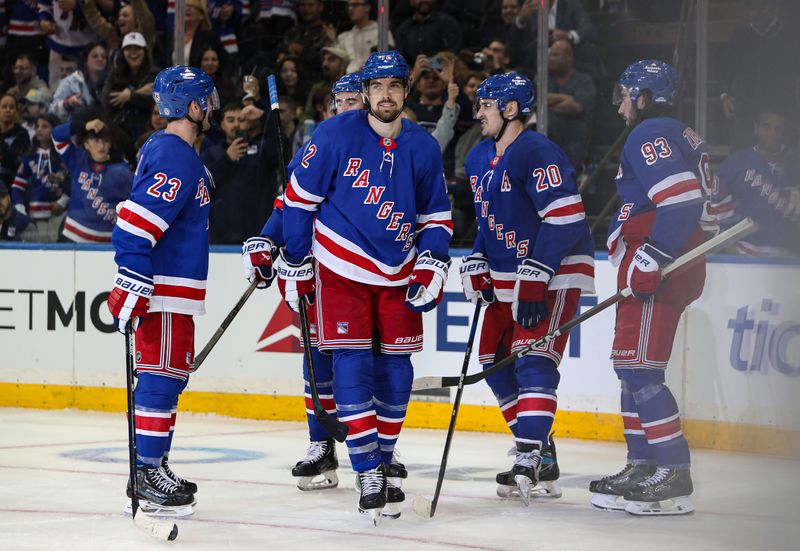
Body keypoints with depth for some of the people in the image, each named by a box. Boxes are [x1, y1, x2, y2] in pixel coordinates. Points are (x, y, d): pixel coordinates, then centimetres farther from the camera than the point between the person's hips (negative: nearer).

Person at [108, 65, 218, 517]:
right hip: (163, 292, -11)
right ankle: (145, 476, -7)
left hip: (171, 288, 11)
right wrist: (131, 287, -28)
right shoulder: (178, 160, -18)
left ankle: (154, 466, 22)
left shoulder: (163, 148, 15)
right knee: (163, 375, -9)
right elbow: (135, 225, -26)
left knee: (171, 374, 15)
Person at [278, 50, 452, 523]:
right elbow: (299, 198, -4)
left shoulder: (424, 147, 1)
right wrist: (295, 266, -3)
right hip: (341, 267, -4)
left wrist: (432, 266, -5)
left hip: (399, 272, 4)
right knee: (352, 365, -10)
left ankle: (382, 463, 20)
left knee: (396, 371, 5)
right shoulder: (336, 135, -10)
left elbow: (437, 215, 10)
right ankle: (368, 475, -8)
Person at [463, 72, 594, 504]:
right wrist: (477, 263, 8)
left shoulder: (538, 153, -18)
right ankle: (539, 453, 17)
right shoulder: (479, 159, 12)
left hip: (555, 274, -10)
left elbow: (565, 218, -24)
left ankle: (528, 460, -25)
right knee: (495, 361, 9)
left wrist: (535, 276, -27)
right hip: (509, 277, 10)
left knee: (534, 361, -19)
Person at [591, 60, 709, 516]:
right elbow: (697, 199, 26)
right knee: (632, 366, 16)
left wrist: (652, 257, -25)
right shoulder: (682, 136, 22)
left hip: (659, 266, -11)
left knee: (639, 369, -14)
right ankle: (643, 466, 19)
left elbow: (682, 198, -23)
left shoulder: (650, 135, -11)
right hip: (659, 267, 11)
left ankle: (674, 475, -16)